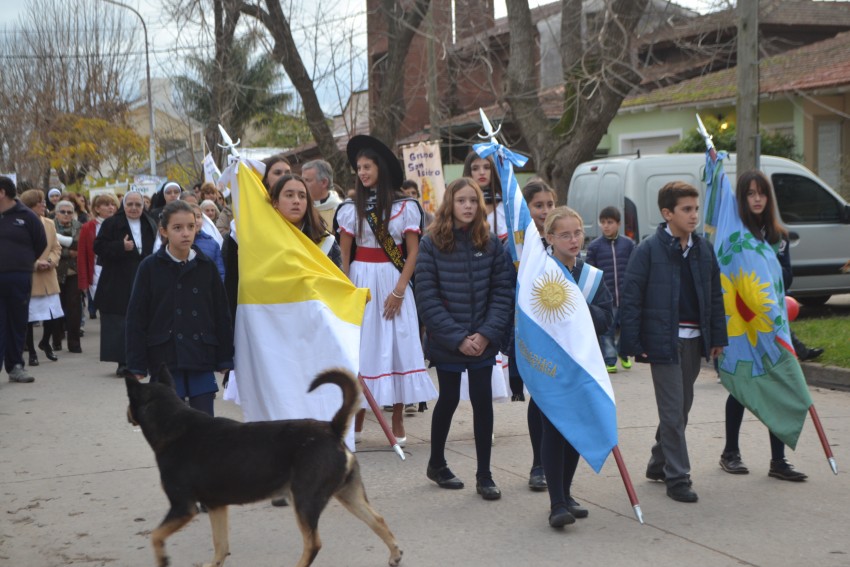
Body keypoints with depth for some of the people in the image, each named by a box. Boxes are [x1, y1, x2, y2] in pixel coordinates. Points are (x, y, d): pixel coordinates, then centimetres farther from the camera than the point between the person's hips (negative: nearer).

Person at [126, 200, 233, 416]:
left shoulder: (206, 267, 4)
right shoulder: (150, 267, -2)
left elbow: (221, 315, 8)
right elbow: (136, 319, -2)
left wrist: (225, 359, 6)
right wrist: (137, 366, -5)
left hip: (201, 360, 2)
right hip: (165, 360, -2)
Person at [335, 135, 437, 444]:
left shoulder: (406, 207, 1)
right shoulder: (351, 208, 5)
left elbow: (413, 252, -2)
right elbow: (344, 255, 4)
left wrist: (399, 290, -12)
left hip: (393, 282, -1)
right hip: (360, 282, 1)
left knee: (397, 345, -2)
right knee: (361, 346, 1)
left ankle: (397, 421, 5)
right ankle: (356, 417, 10)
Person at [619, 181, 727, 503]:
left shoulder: (704, 250, 8)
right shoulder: (648, 251, -9)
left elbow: (715, 296, 15)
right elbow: (630, 299, -9)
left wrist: (717, 337, 11)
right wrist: (632, 344, -12)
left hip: (694, 340, 6)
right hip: (663, 340, -6)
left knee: (681, 407, 14)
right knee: (673, 410, -5)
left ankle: (659, 464, 31)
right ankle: (677, 478, 2)